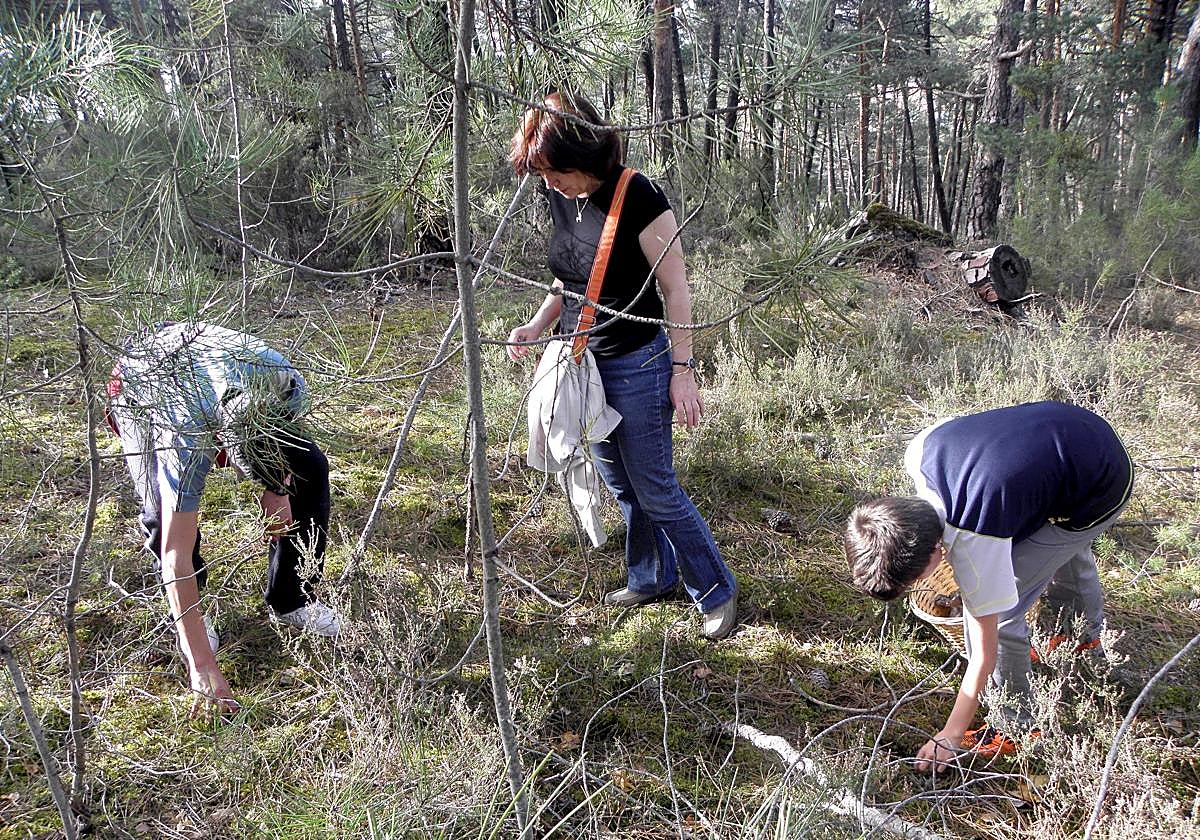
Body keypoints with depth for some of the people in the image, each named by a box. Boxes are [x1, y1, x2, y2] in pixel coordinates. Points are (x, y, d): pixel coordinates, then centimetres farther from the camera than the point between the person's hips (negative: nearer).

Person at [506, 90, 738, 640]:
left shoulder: (638, 197, -19)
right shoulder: (562, 199, 3)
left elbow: (676, 289, -15)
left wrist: (682, 372, -16)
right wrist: (536, 327, -1)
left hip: (637, 366, -7)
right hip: (582, 363, 7)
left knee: (655, 490, 0)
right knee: (621, 485, 18)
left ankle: (716, 591, 18)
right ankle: (652, 579, 36)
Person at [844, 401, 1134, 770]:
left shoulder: (974, 544, -35)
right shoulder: (920, 452, -24)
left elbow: (986, 652, -23)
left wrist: (950, 736, -13)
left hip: (1097, 498, -8)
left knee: (997, 612, -9)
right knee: (1069, 551, 37)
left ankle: (1016, 728, 12)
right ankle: (1089, 633, 68)